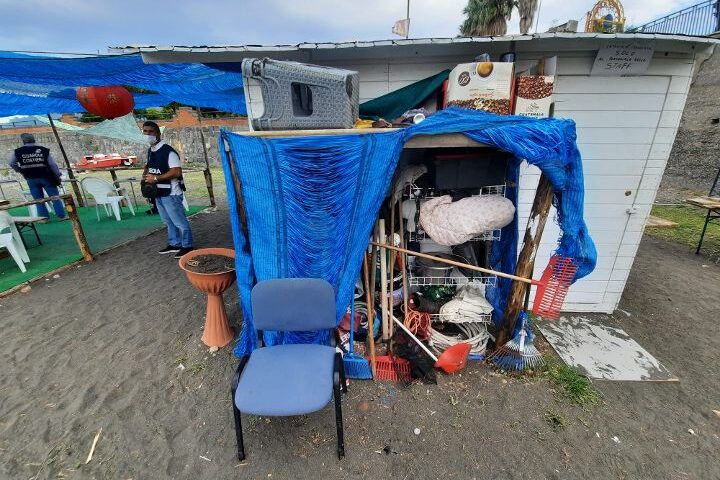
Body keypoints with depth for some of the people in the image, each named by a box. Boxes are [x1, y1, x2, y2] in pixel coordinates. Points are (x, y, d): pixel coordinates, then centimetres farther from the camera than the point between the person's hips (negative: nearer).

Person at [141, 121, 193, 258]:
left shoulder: (168, 151, -16)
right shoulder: (150, 151, 12)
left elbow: (177, 172, -24)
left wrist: (156, 178, -20)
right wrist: (146, 175, 7)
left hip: (170, 193, -9)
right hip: (158, 193, 9)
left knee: (179, 221, -1)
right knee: (168, 221, 17)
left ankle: (187, 246, 10)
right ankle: (174, 244, 29)